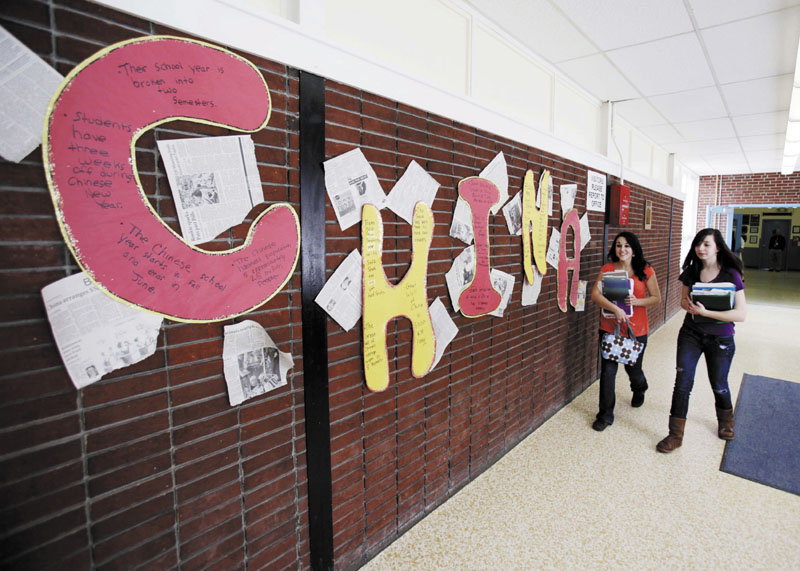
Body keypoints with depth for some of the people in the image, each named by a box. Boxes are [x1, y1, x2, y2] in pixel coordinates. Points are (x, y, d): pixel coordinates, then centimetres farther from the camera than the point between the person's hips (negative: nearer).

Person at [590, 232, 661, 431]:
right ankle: (605, 415, 11)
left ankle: (639, 390, 54)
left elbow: (656, 297, 3)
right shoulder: (607, 269, -1)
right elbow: (595, 294, -10)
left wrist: (637, 301, -16)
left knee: (633, 368, 16)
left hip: (636, 329, 0)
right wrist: (615, 308, -23)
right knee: (607, 371, -2)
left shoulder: (646, 271, -1)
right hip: (609, 327, 0)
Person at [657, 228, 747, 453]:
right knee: (683, 381, -6)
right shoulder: (692, 271, -1)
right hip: (691, 333, 2)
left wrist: (706, 312, -26)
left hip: (720, 338, -2)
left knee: (718, 384, 15)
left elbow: (741, 314, -18)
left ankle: (725, 419, 47)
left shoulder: (731, 274, -13)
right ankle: (676, 434, 3)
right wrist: (689, 305, -12)